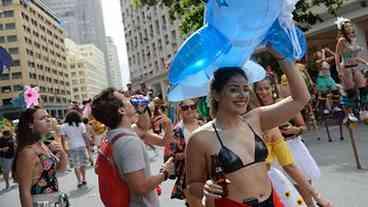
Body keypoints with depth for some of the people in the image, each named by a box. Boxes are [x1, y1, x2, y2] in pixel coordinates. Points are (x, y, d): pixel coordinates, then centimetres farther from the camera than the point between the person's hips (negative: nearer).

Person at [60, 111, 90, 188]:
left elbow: (63, 137, -5)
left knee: (76, 166, 5)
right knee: (82, 164, 14)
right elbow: (85, 136, -2)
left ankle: (79, 181, 3)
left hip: (72, 147, -1)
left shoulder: (64, 126, 0)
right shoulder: (81, 124, -1)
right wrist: (88, 144, 5)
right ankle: (83, 179, 19)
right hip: (81, 146, 1)